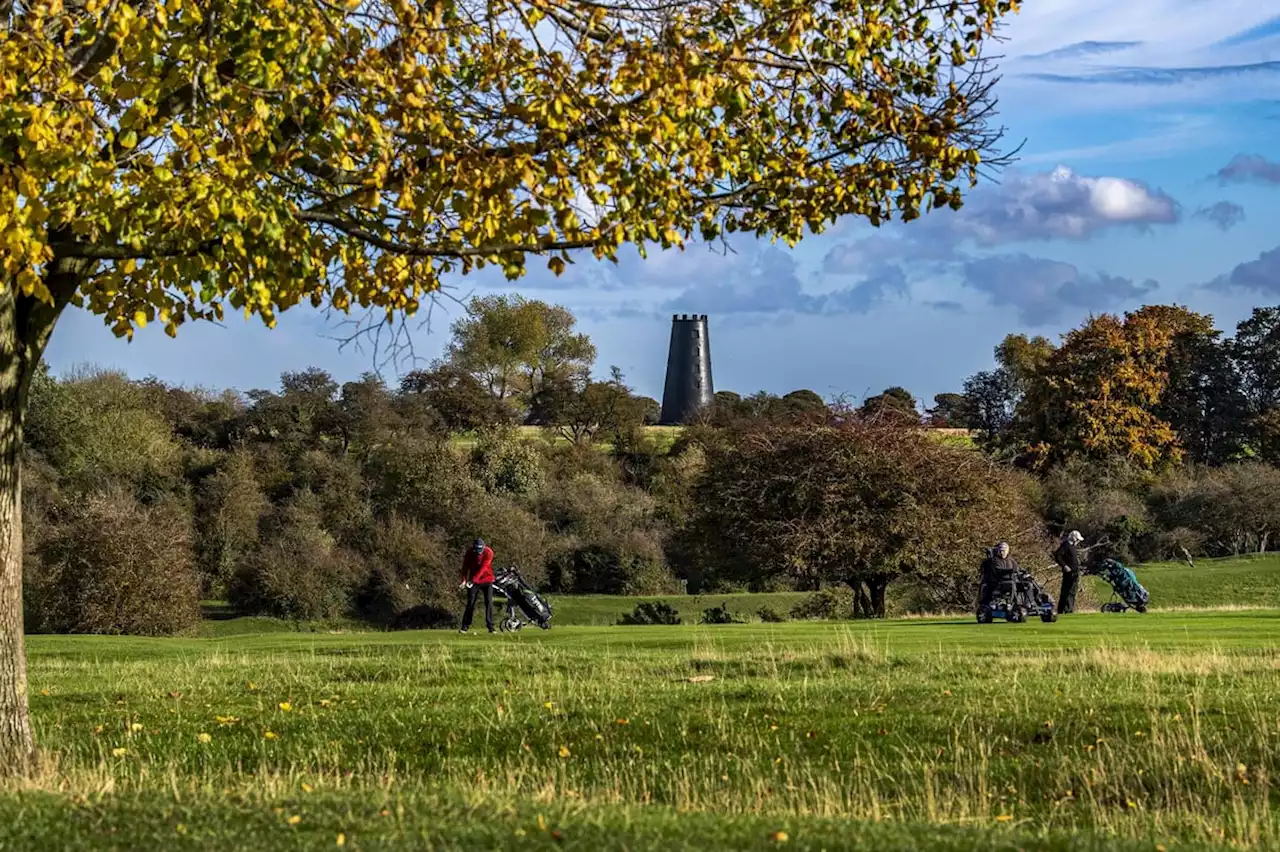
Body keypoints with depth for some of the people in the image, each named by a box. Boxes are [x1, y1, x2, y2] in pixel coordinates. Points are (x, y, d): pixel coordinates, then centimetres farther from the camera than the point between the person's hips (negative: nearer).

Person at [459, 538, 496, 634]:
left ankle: (490, 627, -2)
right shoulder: (469, 552, -8)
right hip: (473, 581, 1)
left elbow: (483, 568, -24)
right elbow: (465, 567, -6)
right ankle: (465, 627, 2)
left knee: (489, 603, -5)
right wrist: (464, 581, -20)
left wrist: (473, 580, -30)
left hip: (487, 580, -1)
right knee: (470, 604, -3)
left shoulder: (488, 552, -17)